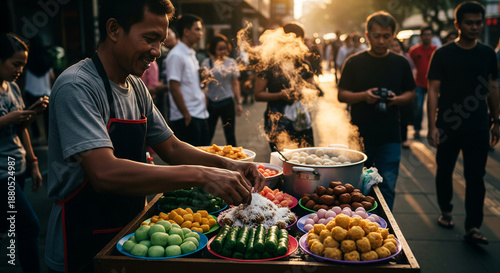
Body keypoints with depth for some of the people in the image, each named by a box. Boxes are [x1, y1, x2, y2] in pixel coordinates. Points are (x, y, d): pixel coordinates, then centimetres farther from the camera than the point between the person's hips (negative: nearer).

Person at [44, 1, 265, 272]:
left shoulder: (136, 87, 5)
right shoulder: (76, 87, -22)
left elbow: (171, 148, 8)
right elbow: (104, 173, -33)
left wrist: (225, 164, -9)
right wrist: (200, 175, -36)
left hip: (127, 234, 8)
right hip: (82, 251, -7)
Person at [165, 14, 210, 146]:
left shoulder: (191, 54, 16)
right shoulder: (176, 55, -12)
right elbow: (174, 88, -17)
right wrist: (186, 115, -17)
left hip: (200, 115, 9)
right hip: (187, 119, -9)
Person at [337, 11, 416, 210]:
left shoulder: (400, 63, 5)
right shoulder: (354, 62, 1)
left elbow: (411, 93, 12)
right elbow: (342, 95, 1)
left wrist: (398, 99, -10)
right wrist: (363, 96, -17)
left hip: (390, 137, 1)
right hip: (359, 136, 0)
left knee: (387, 188, 1)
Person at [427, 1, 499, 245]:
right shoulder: (443, 55, -4)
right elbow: (433, 91, -7)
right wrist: (432, 126, -13)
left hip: (478, 127, 2)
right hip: (448, 125, -2)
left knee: (476, 176, -1)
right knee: (444, 171, 12)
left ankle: (473, 228, 3)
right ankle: (446, 211, 33)